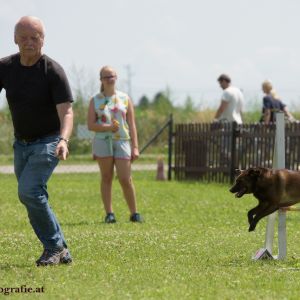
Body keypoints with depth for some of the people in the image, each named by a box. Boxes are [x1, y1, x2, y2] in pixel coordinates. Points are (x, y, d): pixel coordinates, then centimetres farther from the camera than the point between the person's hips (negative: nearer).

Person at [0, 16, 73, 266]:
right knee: (35, 198, 7)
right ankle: (61, 251, 20)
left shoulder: (53, 71, -18)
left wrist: (63, 140, -41)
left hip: (48, 142, -6)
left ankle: (53, 247, -8)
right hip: (21, 143, 6)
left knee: (28, 191, -22)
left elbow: (66, 111, -23)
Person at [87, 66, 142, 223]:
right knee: (106, 178, 2)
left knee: (125, 179, -5)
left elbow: (131, 124, 8)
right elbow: (90, 125, 1)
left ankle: (134, 213, 5)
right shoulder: (95, 101, 7)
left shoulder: (125, 98, 10)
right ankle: (109, 213, 5)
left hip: (122, 141, 0)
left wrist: (135, 147, 2)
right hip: (102, 141, 0)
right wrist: (108, 127, -14)